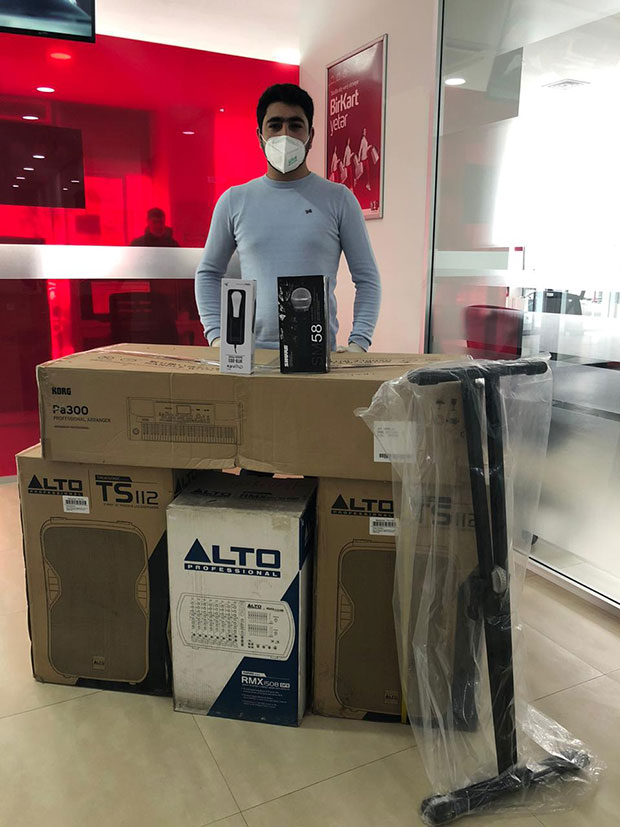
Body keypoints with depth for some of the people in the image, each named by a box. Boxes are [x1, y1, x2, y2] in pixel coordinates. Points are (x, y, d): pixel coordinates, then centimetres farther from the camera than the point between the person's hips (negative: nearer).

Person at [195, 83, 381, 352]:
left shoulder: (338, 198, 7)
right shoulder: (234, 201, 11)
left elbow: (367, 277, 7)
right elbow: (208, 273, 18)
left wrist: (358, 342, -5)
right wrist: (217, 336, 5)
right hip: (251, 350, 1)